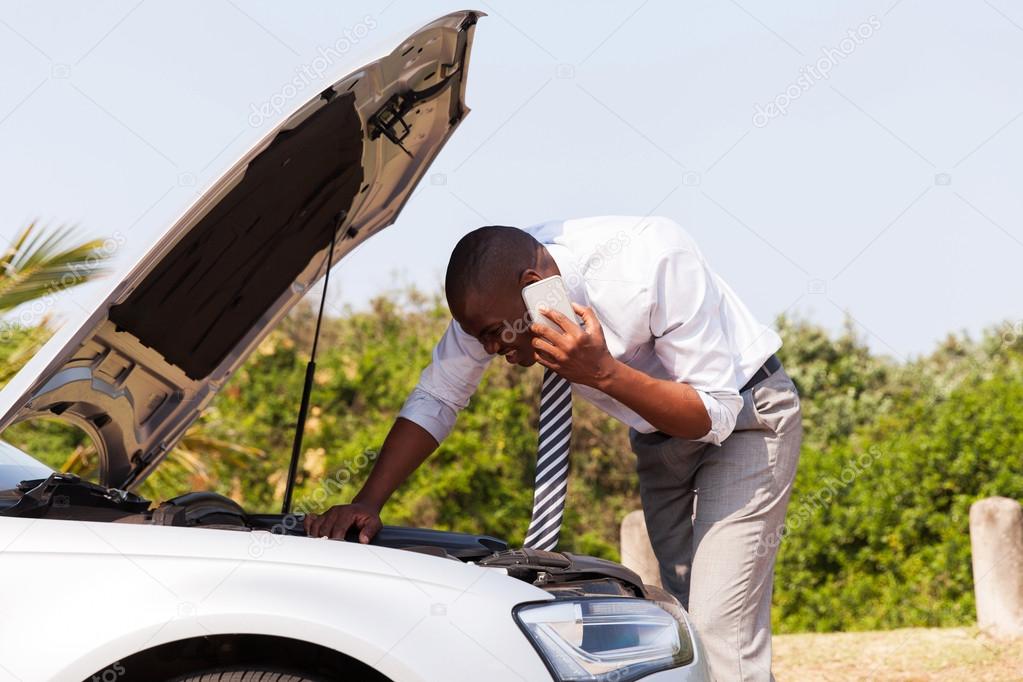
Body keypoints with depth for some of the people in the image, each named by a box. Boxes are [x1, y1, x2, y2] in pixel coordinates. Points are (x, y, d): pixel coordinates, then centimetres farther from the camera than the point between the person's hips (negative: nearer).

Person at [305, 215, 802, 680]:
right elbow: (434, 400, -8)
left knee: (720, 631, -18)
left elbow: (715, 415, -30)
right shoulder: (494, 291, -19)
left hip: (744, 413, -6)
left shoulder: (654, 260, -35)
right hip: (658, 433, 7)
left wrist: (605, 374, -42)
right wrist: (366, 505, -19)